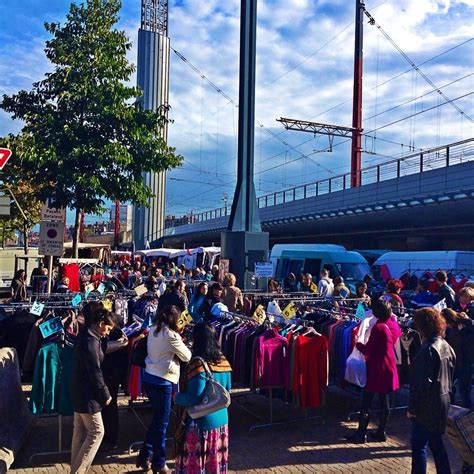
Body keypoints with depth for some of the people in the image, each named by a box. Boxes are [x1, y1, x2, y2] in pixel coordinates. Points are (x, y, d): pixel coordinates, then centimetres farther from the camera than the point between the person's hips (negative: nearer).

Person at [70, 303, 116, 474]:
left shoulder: (85, 336, 8)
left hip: (80, 392, 10)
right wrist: (105, 394, -12)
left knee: (80, 432, 16)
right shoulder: (91, 341, -22)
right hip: (87, 395, -10)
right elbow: (95, 372, -21)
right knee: (96, 432, 0)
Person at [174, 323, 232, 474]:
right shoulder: (223, 361, 1)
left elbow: (194, 398, -22)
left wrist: (177, 398, -5)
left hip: (200, 422, -7)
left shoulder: (198, 363, -21)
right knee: (215, 461, 18)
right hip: (221, 419, 7)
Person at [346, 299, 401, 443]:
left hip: (376, 368, -7)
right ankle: (381, 432, 22)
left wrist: (358, 343, 0)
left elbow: (367, 350, -17)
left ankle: (361, 434, 6)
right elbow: (398, 333, 26)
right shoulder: (393, 324, 0)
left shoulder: (378, 327, -21)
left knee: (367, 401, 1)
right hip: (388, 367, 7)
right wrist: (392, 317, 23)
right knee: (384, 400, 13)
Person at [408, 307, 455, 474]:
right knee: (436, 443, 20)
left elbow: (422, 383, -21)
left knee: (419, 445, 2)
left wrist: (412, 408, -14)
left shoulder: (428, 350, -21)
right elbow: (451, 376, 15)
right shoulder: (446, 346, 6)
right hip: (443, 402, 9)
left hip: (428, 406, -9)